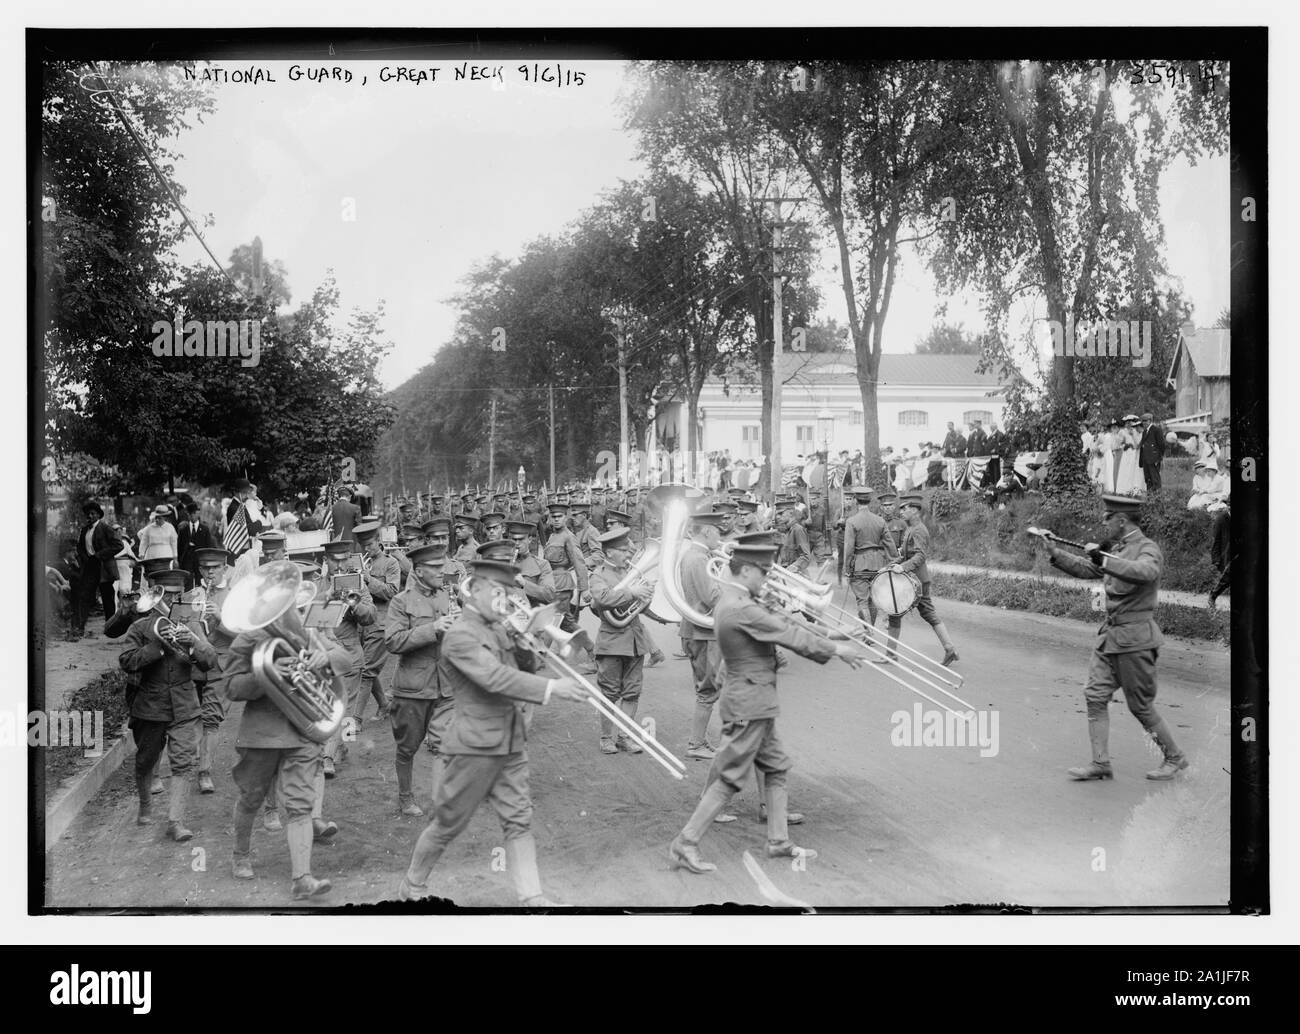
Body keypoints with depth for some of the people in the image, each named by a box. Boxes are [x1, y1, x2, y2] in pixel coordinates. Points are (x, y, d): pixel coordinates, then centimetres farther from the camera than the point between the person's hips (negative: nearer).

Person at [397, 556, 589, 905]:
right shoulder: (460, 635, -17)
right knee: (448, 824, 7)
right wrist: (552, 688, -34)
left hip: (510, 744, 8)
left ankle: (532, 898, 5)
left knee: (519, 821, 4)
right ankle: (413, 886, 26)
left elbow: (526, 670, 15)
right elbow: (496, 678, -29)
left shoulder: (496, 630, 11)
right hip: (475, 746, -8)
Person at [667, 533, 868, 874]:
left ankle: (779, 841, 26)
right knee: (730, 779, -4)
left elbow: (784, 624, 13)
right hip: (748, 705, -10)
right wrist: (836, 650, -6)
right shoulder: (741, 609, -23)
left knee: (777, 769, 17)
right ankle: (685, 844, 1)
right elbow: (790, 635, -18)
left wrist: (832, 649, 12)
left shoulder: (736, 601, 9)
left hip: (756, 705, 10)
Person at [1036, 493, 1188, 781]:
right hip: (1110, 635, 8)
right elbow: (1085, 569, 20)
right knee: (1095, 695, 2)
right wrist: (1054, 552, 8)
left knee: (1141, 706, 2)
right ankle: (1100, 763, 7)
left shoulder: (1148, 549, -14)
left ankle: (1175, 757, 20)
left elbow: (1145, 572, -36)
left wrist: (1105, 561, -45)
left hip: (1135, 639, -8)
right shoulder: (1113, 548, 11)